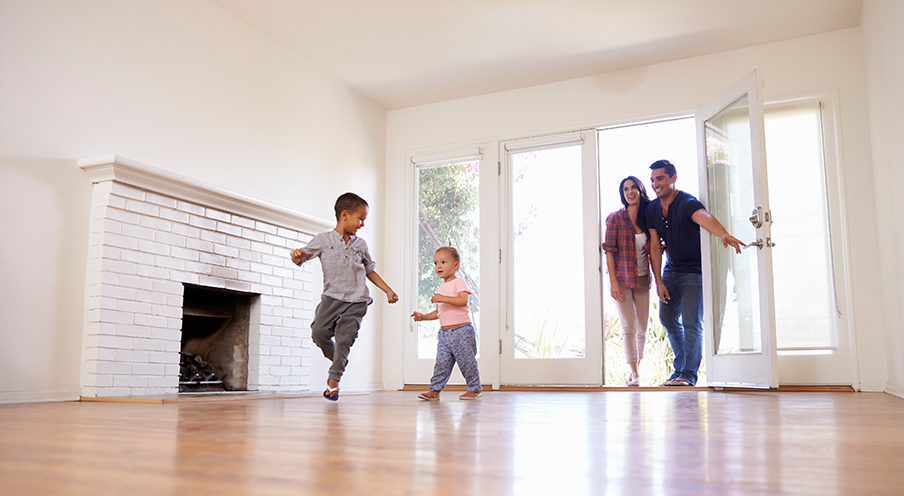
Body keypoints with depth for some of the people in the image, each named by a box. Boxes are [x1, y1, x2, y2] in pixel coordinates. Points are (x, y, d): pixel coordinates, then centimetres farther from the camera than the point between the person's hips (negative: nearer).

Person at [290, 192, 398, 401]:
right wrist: (297, 255, -25)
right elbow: (302, 257, 0)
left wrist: (388, 290, 17)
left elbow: (370, 271, 22)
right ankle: (337, 359, 21)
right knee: (319, 332, -10)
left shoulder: (360, 244, 12)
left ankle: (334, 379, 5)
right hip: (332, 297, -1)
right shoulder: (323, 239, 3)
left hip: (356, 301, 1)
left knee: (344, 338, -8)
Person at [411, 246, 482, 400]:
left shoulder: (458, 282, -5)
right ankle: (435, 390, 7)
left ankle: (474, 389, 12)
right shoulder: (441, 288, 18)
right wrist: (423, 316, 9)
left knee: (467, 361, -1)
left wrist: (443, 299, -29)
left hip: (461, 331, -7)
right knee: (441, 363, 3)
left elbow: (463, 300, -23)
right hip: (444, 332, 7)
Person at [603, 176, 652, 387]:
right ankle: (634, 373, -1)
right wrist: (613, 281, -13)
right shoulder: (615, 218, -4)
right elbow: (609, 251, -7)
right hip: (622, 280, -4)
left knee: (642, 328, 7)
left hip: (642, 280, 4)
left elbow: (652, 251, 13)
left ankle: (636, 369, 22)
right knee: (628, 327, -9)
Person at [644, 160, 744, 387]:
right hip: (670, 270, 7)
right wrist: (658, 282, -8)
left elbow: (704, 217, -44)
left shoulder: (687, 203, -21)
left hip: (694, 270, -7)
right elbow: (655, 246, -3)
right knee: (667, 318, 14)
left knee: (691, 323, -10)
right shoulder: (652, 208, -2)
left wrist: (724, 234, -66)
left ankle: (689, 373, 2)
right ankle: (680, 367, 30)